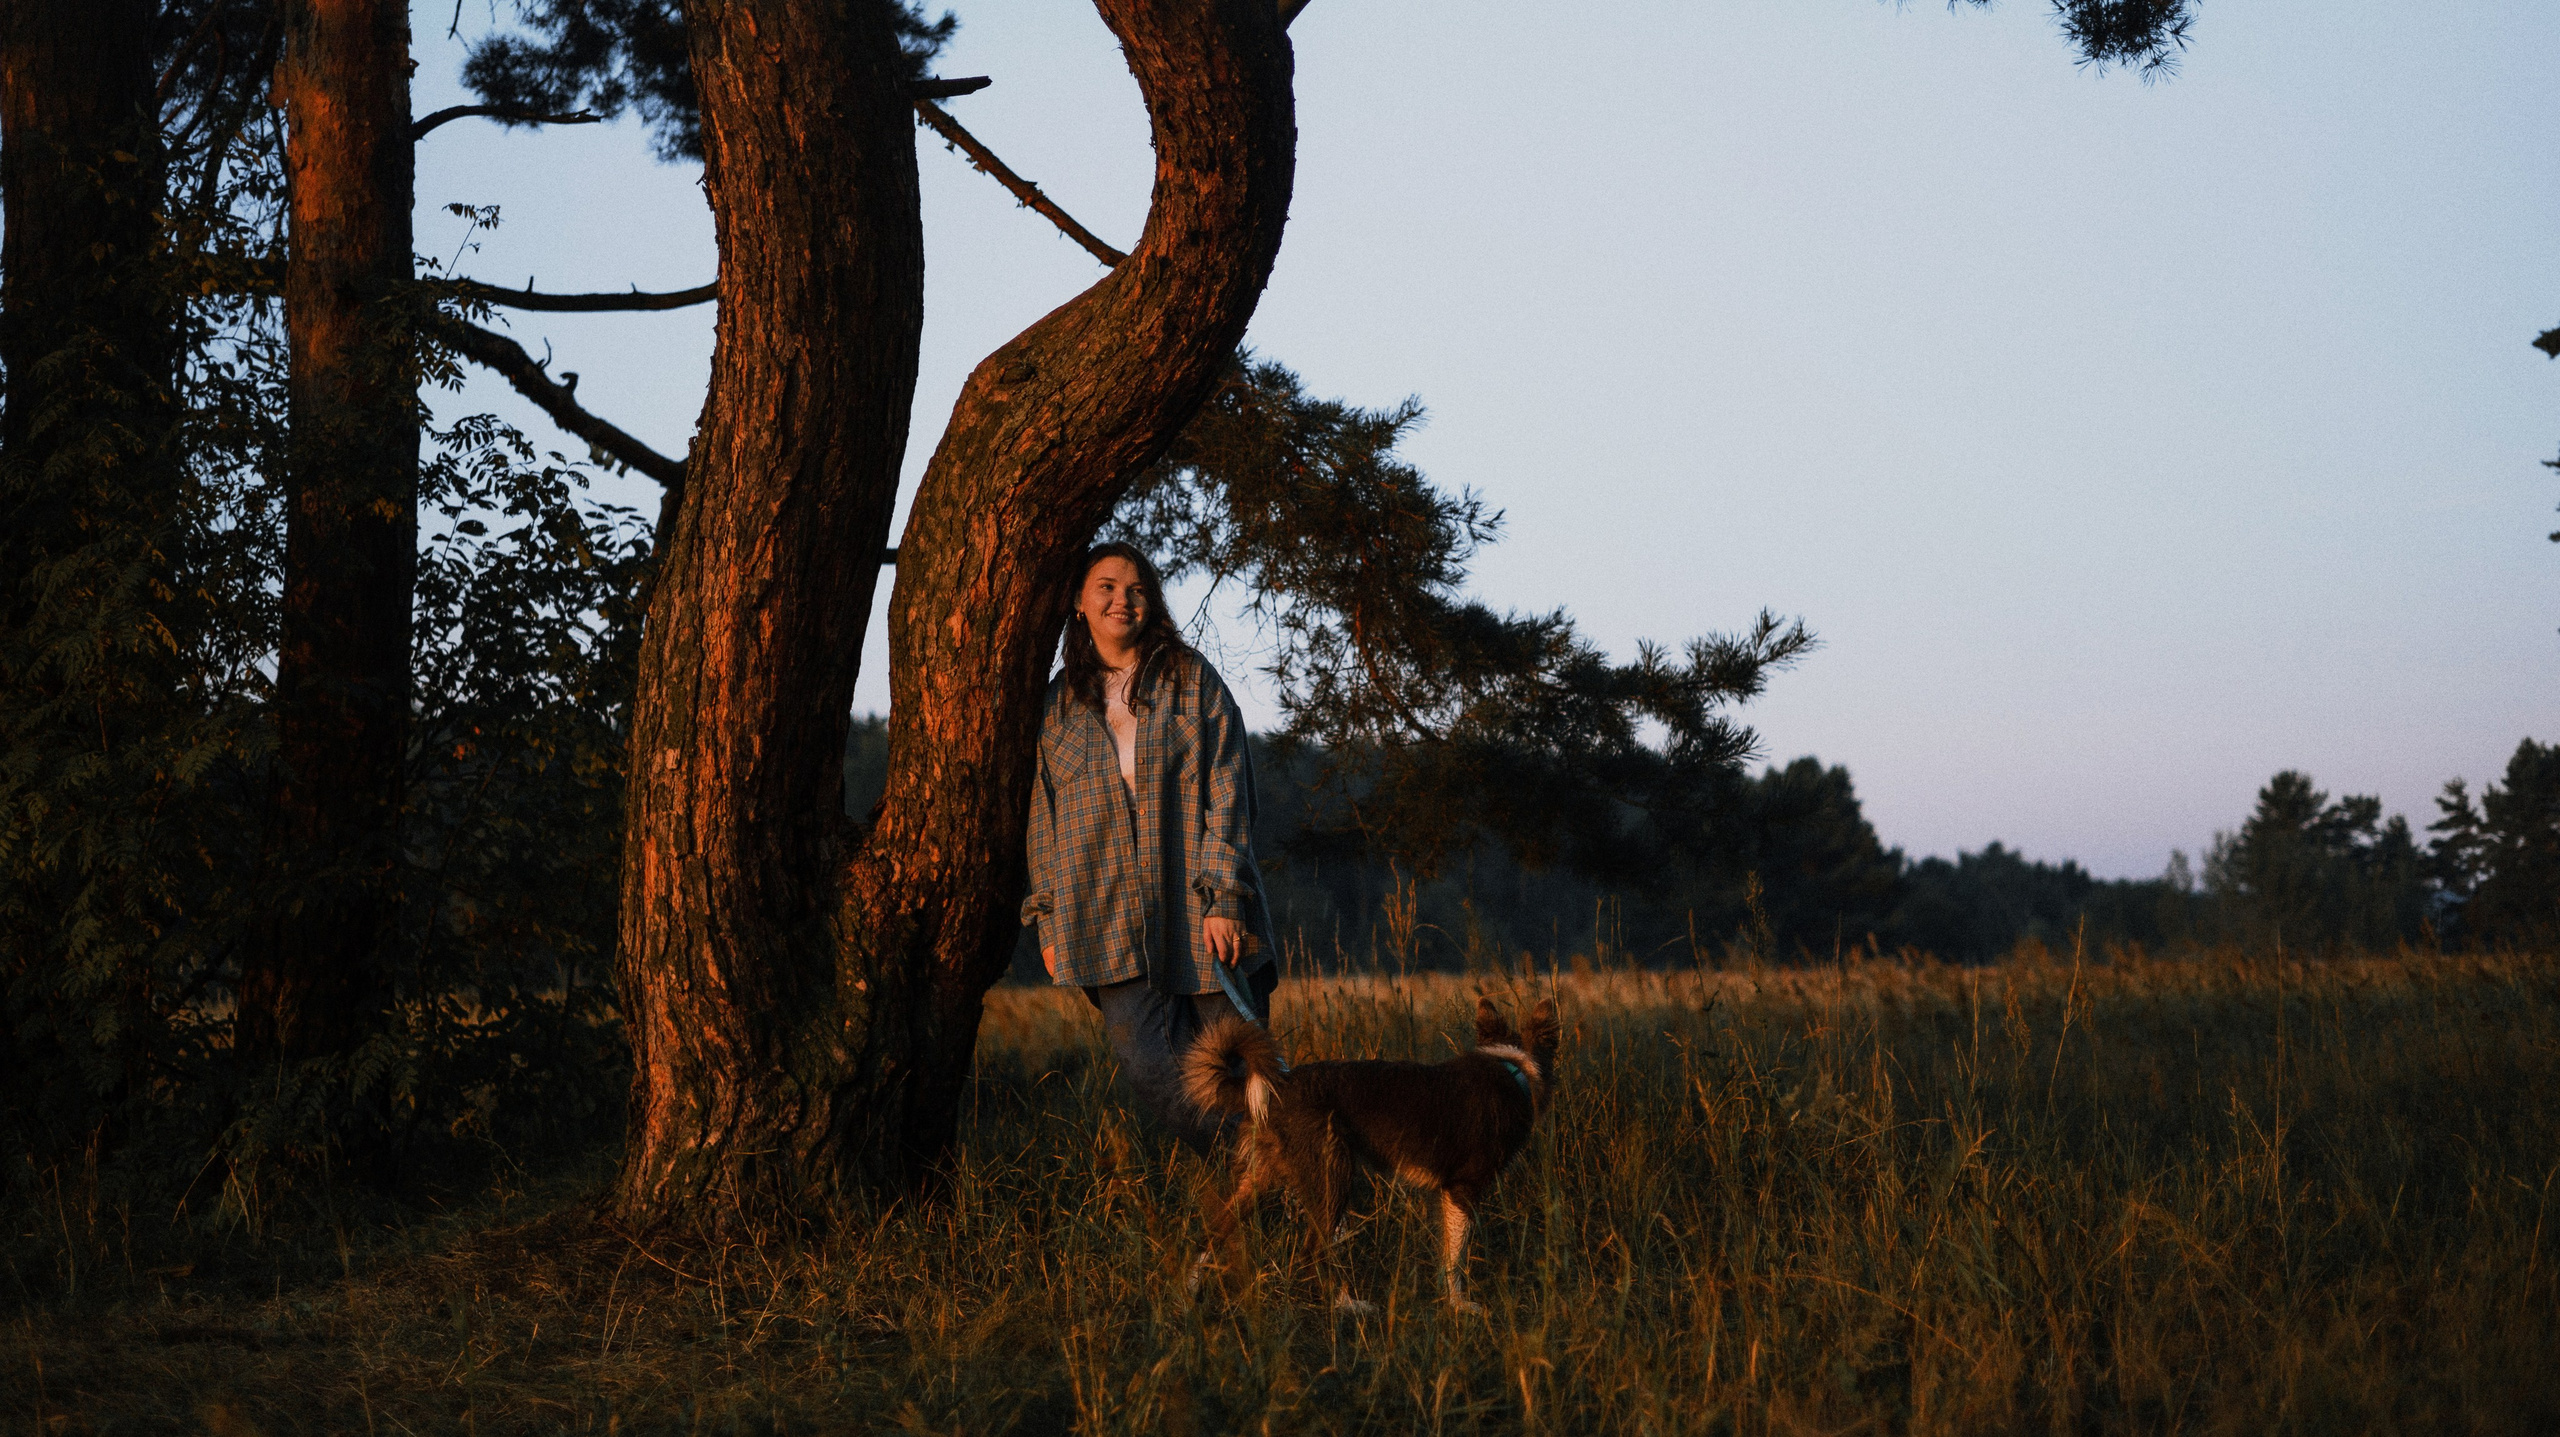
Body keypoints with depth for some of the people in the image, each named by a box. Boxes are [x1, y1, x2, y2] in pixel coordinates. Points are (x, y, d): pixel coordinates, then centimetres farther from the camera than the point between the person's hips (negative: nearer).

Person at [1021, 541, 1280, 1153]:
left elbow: (1227, 792, -1)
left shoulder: (1190, 678, 4)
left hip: (1198, 911, -1)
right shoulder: (1059, 702, 12)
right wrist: (1050, 921, 12)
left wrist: (1224, 897, -10)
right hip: (1113, 920, 1)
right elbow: (1043, 819, 17)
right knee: (1149, 1068, -13)